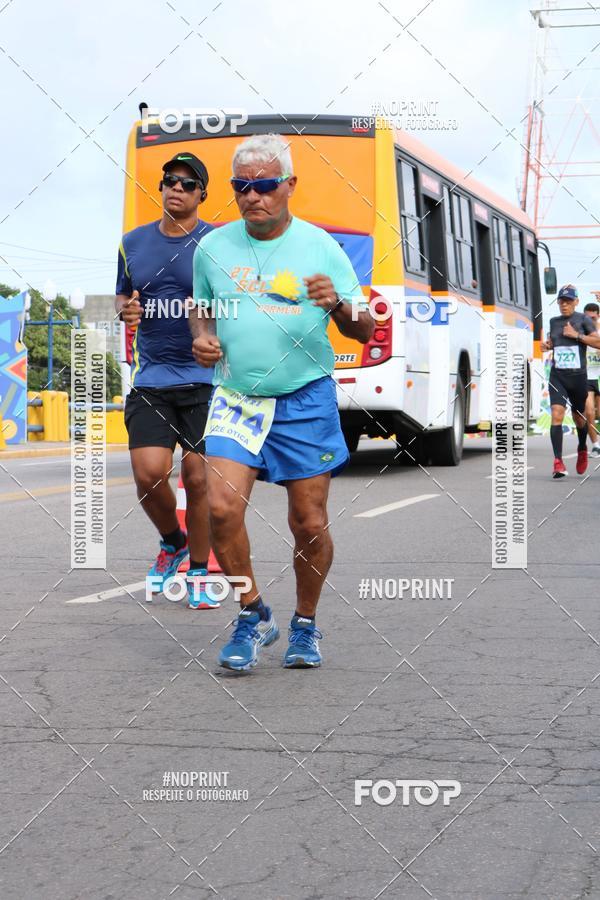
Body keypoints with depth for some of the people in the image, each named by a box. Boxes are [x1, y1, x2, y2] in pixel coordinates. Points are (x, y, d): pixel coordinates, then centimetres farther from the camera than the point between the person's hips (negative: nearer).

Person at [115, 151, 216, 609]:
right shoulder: (134, 242, 10)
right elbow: (122, 295, 22)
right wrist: (125, 308, -1)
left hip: (204, 378, -2)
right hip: (150, 377, 2)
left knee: (198, 479, 0)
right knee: (149, 473, -11)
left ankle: (198, 573, 18)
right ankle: (172, 541, 20)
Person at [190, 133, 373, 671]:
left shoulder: (320, 247, 0)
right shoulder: (212, 248, 6)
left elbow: (363, 330, 2)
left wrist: (339, 303, -19)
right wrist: (202, 338, 0)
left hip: (306, 400, -1)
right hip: (236, 398, 1)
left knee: (309, 525, 1)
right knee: (222, 507, -15)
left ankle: (306, 623, 25)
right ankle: (253, 616, 6)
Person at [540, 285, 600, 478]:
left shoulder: (583, 319, -1)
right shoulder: (554, 321, 10)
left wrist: (577, 335, -16)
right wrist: (547, 345, 5)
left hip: (578, 376, -2)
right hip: (557, 376, 2)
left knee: (579, 417, 14)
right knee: (556, 415, -16)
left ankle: (582, 449, 45)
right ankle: (558, 462, -19)